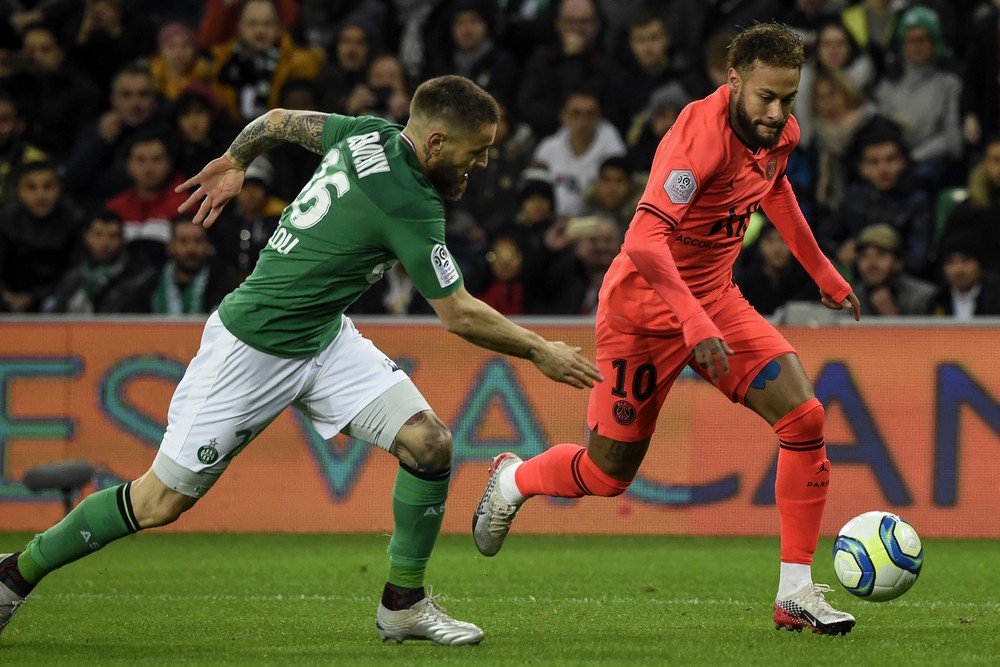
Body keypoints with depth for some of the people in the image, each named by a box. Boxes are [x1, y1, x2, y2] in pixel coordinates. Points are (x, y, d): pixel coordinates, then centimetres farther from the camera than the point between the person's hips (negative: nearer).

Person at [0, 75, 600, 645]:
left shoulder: (365, 133, -4)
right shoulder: (410, 205, -28)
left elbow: (278, 120, 13)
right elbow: (461, 317, -21)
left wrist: (234, 162, 31)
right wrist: (539, 351, -8)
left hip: (325, 337, 9)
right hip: (256, 347, -9)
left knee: (430, 442, -7)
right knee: (163, 501, 0)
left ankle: (404, 604, 6)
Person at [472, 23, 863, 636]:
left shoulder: (780, 132, -4)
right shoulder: (702, 135, -30)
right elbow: (644, 241, -39)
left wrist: (825, 274, 27)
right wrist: (696, 326, -46)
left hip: (716, 299, 7)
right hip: (646, 308, -7)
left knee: (804, 419, -13)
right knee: (609, 475, 5)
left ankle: (796, 592, -7)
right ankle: (511, 482, 40)